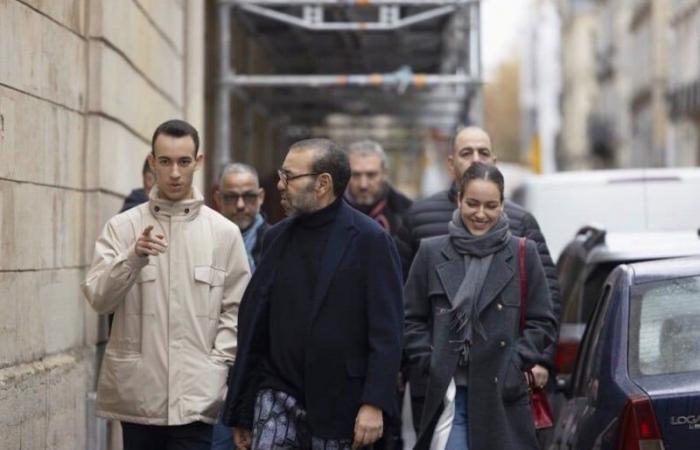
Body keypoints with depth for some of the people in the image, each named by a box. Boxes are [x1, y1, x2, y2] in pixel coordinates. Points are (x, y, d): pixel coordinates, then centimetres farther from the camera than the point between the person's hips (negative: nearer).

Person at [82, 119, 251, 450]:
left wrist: (216, 367, -4)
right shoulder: (122, 227, 3)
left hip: (195, 395, -1)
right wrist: (132, 259, -20)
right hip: (136, 392, 1)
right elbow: (97, 298, -5)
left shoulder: (224, 232, 4)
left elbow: (236, 309, 5)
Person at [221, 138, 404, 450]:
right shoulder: (277, 237, 9)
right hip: (279, 397, 4)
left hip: (340, 406, -4)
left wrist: (374, 404, -17)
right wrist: (241, 411, 9)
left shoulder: (369, 240, -6)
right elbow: (253, 326, 10)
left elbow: (387, 331, -10)